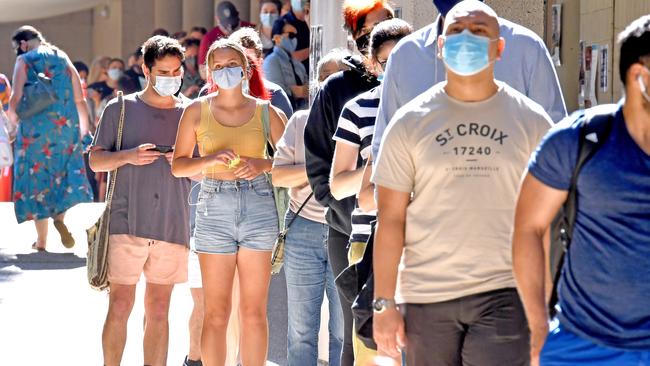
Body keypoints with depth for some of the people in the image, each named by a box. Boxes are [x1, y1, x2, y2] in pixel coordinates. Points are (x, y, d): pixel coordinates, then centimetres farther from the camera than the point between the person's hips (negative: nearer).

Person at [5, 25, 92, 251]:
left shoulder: (24, 61, 0)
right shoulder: (63, 59, 12)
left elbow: (15, 99, -8)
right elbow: (80, 100, 8)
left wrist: (12, 120, 9)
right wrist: (84, 130, 15)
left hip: (34, 128, -3)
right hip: (66, 126, 3)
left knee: (37, 176, 5)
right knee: (63, 174, 13)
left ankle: (41, 240, 5)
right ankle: (60, 215, -17)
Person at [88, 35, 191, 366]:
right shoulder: (120, 109, 6)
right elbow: (96, 160, 5)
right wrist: (128, 156, -14)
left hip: (172, 224, 2)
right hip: (126, 223, -2)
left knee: (159, 310, 5)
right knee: (119, 305, -4)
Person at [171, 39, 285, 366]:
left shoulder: (264, 112, 6)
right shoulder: (197, 111, 5)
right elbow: (178, 165, 6)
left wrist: (262, 165, -12)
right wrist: (210, 159, -12)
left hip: (258, 206, 1)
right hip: (214, 207, -1)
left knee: (254, 312, 3)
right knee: (216, 313, -1)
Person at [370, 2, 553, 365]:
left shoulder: (531, 121, 5)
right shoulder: (410, 123, 5)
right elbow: (391, 219, 3)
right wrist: (384, 303, -3)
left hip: (504, 295, -1)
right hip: (425, 298, 1)